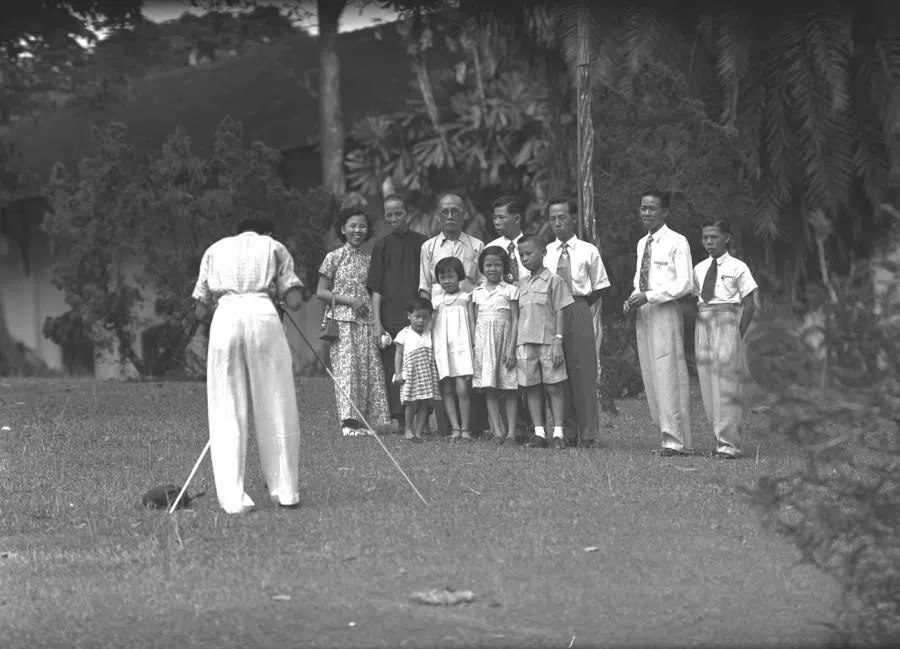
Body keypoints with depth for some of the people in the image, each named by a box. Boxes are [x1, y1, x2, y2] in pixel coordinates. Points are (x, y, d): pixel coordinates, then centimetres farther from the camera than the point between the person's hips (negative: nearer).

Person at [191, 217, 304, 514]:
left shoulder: (215, 249, 26)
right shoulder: (274, 247, 21)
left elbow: (200, 310, 21)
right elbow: (295, 301, 7)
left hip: (225, 319, 1)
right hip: (263, 315, -1)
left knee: (227, 412, 2)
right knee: (277, 409, 6)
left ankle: (233, 498, -5)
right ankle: (285, 492, 9)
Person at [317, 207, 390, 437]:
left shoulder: (367, 260, 14)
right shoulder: (334, 258, 2)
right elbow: (321, 292, 0)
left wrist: (378, 323, 4)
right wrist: (349, 300, -12)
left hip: (365, 322, 5)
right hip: (341, 321, -4)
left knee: (368, 368, -2)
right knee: (346, 366, -12)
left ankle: (363, 421, 0)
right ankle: (348, 421, -14)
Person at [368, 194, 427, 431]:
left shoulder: (421, 243, 7)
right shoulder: (381, 246, 9)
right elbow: (376, 288, 6)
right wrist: (377, 323, -2)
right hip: (391, 317, 1)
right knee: (393, 368, -2)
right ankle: (400, 419, 1)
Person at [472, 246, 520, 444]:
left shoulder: (510, 290, 2)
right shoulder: (477, 292, 12)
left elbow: (515, 320, -2)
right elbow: (474, 322, 13)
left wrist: (511, 349, -10)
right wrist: (473, 347, 5)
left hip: (505, 339, -3)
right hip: (484, 343, 3)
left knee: (509, 390, -3)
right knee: (489, 390, -1)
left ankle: (511, 431, -4)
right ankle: (497, 431, -2)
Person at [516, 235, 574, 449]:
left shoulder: (553, 280, 0)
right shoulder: (522, 283, 15)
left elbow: (559, 313, -3)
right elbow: (519, 315, 16)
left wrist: (558, 342, -10)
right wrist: (514, 345, 12)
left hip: (548, 342, -5)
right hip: (525, 342, 5)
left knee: (554, 387, -2)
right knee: (531, 389, 3)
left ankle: (558, 433, -2)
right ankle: (539, 433, 7)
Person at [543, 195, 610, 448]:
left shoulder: (588, 251, 5)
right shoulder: (545, 253, 11)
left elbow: (598, 290, 6)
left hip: (580, 311, -2)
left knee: (583, 372, -4)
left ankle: (588, 434, -1)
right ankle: (564, 431, 6)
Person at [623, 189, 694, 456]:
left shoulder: (677, 242, -5)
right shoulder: (642, 244, 17)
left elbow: (685, 283, -11)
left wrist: (649, 296, -17)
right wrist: (633, 299, 4)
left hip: (665, 312, -8)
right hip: (643, 314, 8)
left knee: (669, 373, -10)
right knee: (651, 376, 5)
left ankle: (675, 441, -9)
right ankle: (674, 436, 9)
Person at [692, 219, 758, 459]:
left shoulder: (737, 268, -2)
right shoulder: (699, 269, 13)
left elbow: (749, 304, -3)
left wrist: (739, 334, -9)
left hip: (727, 322, -6)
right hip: (703, 323, 6)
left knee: (727, 383, -8)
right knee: (707, 385, 5)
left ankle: (728, 443, -7)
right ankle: (721, 438, 13)